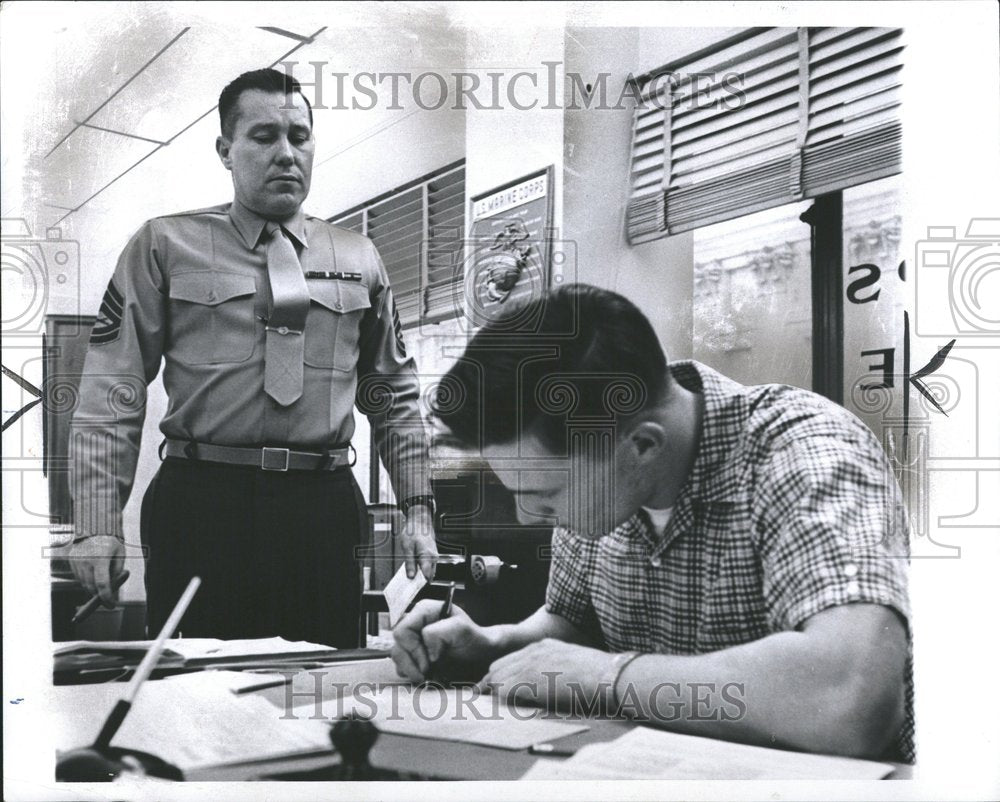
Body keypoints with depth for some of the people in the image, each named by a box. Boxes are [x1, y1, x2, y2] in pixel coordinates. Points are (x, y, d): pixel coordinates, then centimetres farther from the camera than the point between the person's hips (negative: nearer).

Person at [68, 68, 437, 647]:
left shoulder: (359, 260, 12)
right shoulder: (166, 247, 5)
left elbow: (396, 397, 15)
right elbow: (112, 392, 0)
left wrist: (418, 509, 8)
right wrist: (98, 524, -8)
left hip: (325, 512, 2)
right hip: (201, 506, -2)